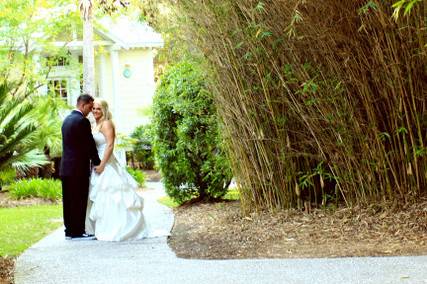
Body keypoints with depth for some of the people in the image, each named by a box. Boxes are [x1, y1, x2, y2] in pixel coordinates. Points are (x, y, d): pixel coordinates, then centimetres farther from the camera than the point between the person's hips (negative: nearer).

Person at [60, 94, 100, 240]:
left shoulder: (67, 119, 15)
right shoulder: (82, 121, -14)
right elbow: (90, 144, -13)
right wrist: (97, 163, -2)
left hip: (66, 167, 9)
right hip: (79, 168, -9)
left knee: (69, 200, 11)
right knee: (79, 201, -5)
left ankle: (69, 231, 15)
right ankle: (77, 232, -3)